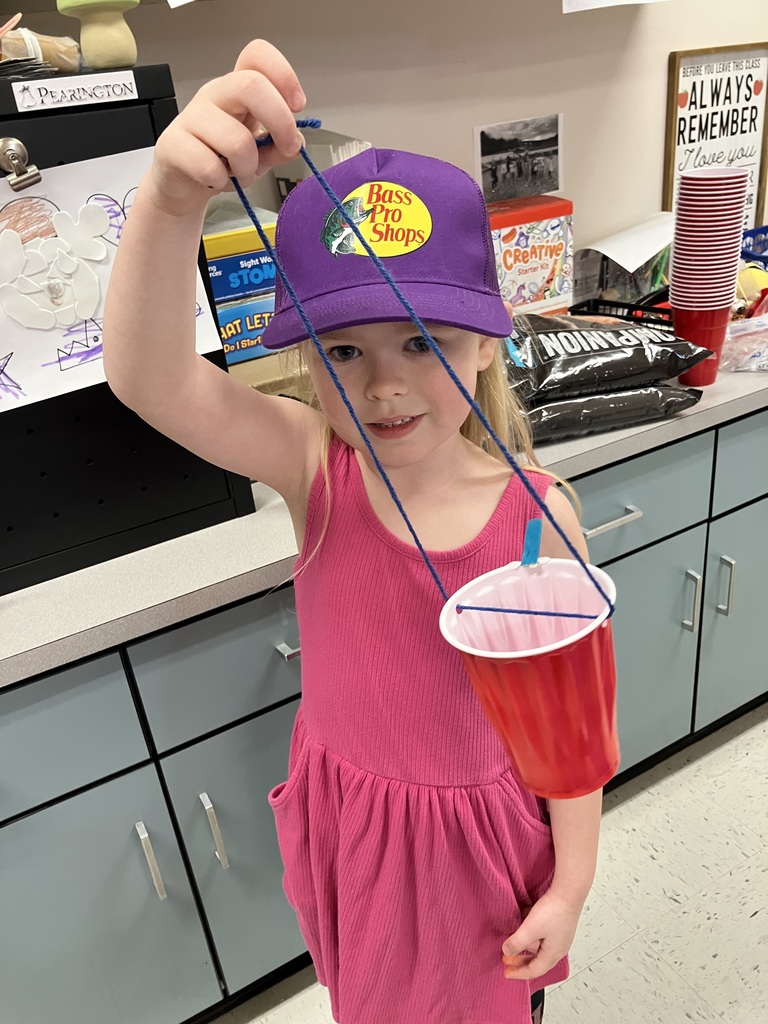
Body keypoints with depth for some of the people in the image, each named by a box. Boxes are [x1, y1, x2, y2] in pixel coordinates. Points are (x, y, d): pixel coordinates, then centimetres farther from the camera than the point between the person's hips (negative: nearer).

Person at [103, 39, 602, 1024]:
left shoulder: (537, 516, -24)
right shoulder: (313, 467, -24)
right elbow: (147, 379, -41)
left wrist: (572, 882, -5)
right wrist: (170, 202, -58)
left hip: (489, 828, -1)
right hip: (353, 818, 1)